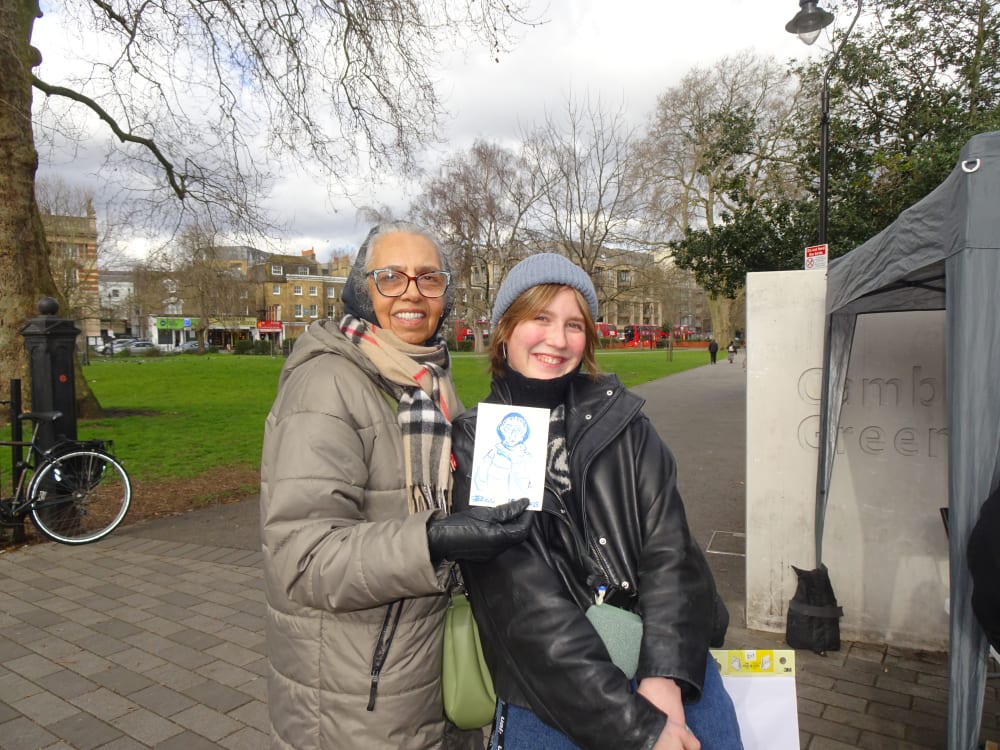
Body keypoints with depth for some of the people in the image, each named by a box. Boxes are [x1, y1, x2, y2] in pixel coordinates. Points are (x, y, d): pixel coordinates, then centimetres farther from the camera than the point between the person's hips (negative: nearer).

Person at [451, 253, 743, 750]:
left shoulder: (619, 418, 2)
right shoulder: (474, 445, -6)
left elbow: (671, 550, -3)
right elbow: (523, 600, -13)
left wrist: (665, 676, -17)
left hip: (672, 666, 2)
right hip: (549, 699, -2)